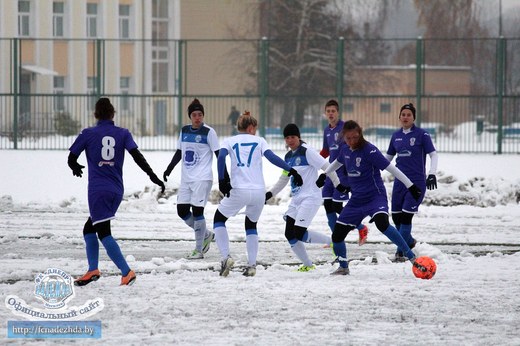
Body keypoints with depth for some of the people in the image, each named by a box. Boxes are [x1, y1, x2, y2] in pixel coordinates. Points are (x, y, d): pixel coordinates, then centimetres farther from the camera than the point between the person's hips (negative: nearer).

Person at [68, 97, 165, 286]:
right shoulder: (123, 133, 7)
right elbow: (137, 156, -5)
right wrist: (153, 176, -7)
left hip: (98, 190, -5)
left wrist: (76, 168, 28)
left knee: (103, 233, -6)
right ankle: (92, 270, 14)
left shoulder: (88, 134, 0)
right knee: (89, 228, 20)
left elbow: (71, 159, 6)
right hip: (117, 191, 5)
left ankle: (127, 272, -18)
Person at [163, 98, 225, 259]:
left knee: (197, 210, -10)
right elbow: (179, 153, 21)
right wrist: (169, 169, 13)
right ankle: (206, 235, 24)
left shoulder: (208, 132, -6)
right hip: (186, 179, 7)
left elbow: (218, 154, -7)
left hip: (202, 178, -7)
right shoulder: (184, 131, 11)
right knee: (182, 210, 3)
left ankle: (199, 250, -2)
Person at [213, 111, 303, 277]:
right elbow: (272, 157, -3)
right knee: (251, 225, 23)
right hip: (259, 191, 2)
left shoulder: (229, 141, 12)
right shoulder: (259, 141, 13)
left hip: (239, 190, -2)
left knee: (219, 219, 18)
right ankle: (251, 265, 9)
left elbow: (221, 157, -8)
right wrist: (291, 170, -4)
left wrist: (222, 180, -13)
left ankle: (226, 257, -1)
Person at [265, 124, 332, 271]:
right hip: (296, 199, 9)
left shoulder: (306, 151, -11)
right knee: (290, 234, 2)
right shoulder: (288, 156, 14)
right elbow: (284, 179, 25)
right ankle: (307, 265, 14)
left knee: (299, 233, -18)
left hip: (310, 197, -9)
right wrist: (270, 194, 17)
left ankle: (333, 241, -2)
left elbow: (327, 167, -14)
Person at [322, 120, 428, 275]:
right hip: (356, 200, 7)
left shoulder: (369, 150, -16)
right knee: (337, 235, 3)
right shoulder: (345, 151, 4)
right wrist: (337, 184, 30)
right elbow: (335, 164, 28)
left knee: (382, 223, -36)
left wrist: (411, 186, -17)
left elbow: (391, 168, -17)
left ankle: (412, 258, -32)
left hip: (375, 197, -7)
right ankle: (343, 267, 30)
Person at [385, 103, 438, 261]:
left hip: (417, 181, -5)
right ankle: (409, 241, 32)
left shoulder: (421, 134, -6)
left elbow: (433, 155, -7)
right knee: (396, 216, 6)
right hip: (400, 181, 5)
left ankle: (401, 251, -3)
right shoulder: (396, 135, 9)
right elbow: (388, 157, 20)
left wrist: (432, 174, -20)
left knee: (406, 216, -12)